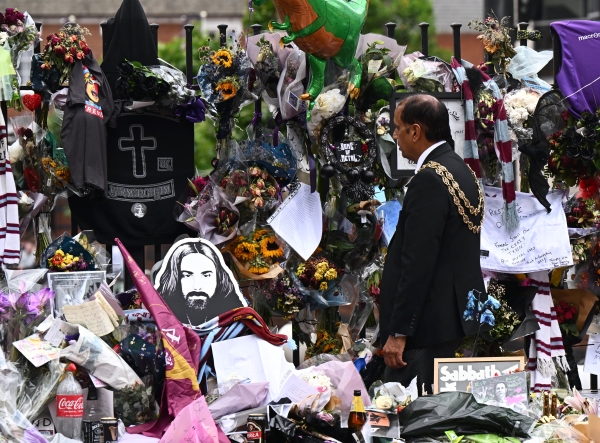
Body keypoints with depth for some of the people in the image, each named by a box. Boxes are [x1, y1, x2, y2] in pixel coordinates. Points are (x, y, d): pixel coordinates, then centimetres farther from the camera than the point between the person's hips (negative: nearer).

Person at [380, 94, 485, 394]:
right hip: (457, 311, 10)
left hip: (430, 321, -10)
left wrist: (399, 332, -21)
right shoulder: (462, 170, 13)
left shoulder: (429, 180, -18)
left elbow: (418, 261, -22)